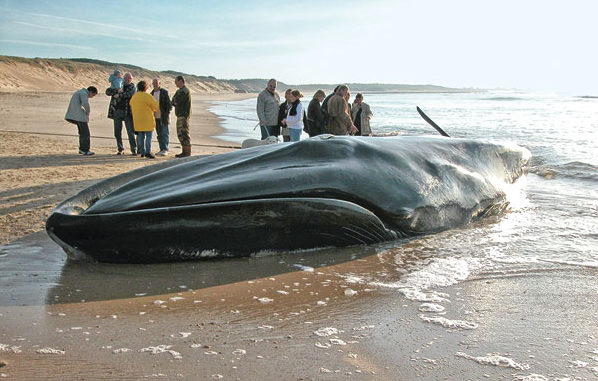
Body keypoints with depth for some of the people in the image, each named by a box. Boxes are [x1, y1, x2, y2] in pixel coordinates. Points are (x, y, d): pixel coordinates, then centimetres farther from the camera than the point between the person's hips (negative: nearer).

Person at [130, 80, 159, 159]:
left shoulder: (133, 97, 9)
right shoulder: (147, 96, -12)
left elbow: (131, 108, 19)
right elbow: (156, 106, -11)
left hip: (137, 120, 6)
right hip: (147, 120, -6)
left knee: (140, 137, 12)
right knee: (148, 137, -4)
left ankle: (142, 152, 14)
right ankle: (148, 152, -11)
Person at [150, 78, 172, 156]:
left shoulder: (164, 92, -5)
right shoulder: (152, 93, 12)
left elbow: (169, 104, -7)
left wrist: (167, 114, -14)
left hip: (163, 117, -6)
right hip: (156, 117, 6)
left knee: (165, 133, -5)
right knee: (159, 134, 7)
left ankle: (165, 150, -4)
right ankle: (162, 149, 12)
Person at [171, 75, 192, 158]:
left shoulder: (184, 91, -14)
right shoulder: (180, 91, 19)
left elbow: (175, 101, -18)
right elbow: (173, 102, 18)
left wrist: (174, 102, 2)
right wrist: (175, 102, -2)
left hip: (184, 115, -10)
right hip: (180, 115, 10)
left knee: (184, 133, -10)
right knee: (180, 134, 11)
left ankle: (187, 152, -8)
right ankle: (184, 152, 16)